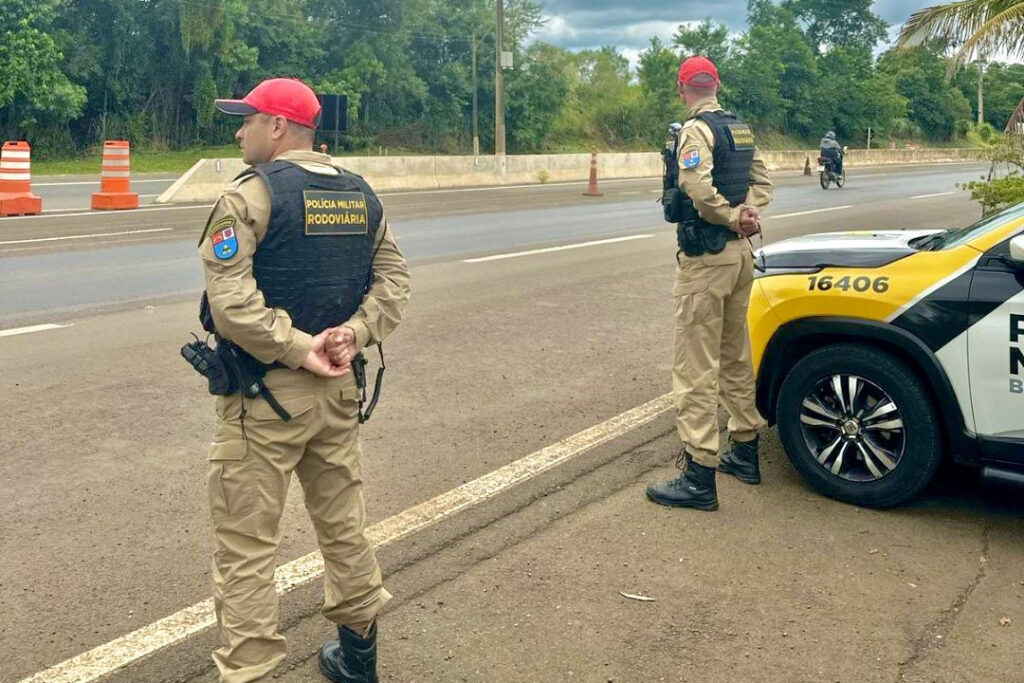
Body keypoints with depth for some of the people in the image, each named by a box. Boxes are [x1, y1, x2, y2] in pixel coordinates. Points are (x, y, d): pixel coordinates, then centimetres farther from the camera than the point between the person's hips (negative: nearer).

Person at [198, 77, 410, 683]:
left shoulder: (251, 195, -12)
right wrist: (355, 333, -8)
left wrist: (298, 350, -17)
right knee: (344, 524, 20)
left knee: (245, 546, 2)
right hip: (340, 390, 7)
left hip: (264, 396, -7)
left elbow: (230, 302, -22)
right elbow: (393, 280, 4)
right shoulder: (362, 195, 8)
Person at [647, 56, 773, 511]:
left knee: (696, 366, -6)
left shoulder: (695, 130, -13)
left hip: (705, 258, -9)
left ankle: (699, 476, -5)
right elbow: (761, 181, 13)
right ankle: (745, 452, 30)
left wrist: (732, 217, -12)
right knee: (735, 355, 19)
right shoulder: (741, 129, 13)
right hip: (740, 252, 9)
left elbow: (699, 189, -27)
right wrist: (747, 213, -5)